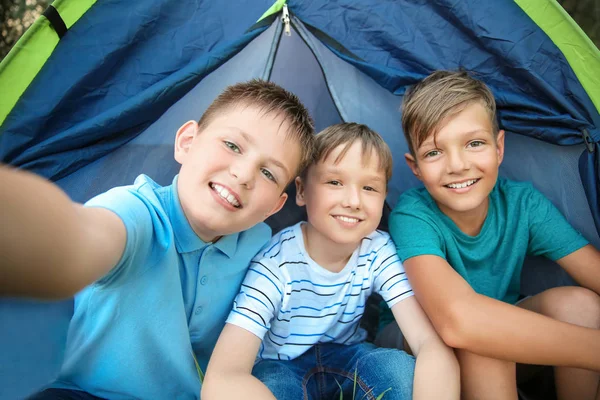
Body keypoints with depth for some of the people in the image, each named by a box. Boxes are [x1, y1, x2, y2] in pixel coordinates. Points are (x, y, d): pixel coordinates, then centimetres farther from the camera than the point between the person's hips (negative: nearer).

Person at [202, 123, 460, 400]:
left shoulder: (379, 251, -17)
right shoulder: (275, 262, -27)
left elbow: (433, 344, -25)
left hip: (343, 356, 4)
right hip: (279, 366, -3)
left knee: (404, 371, -27)